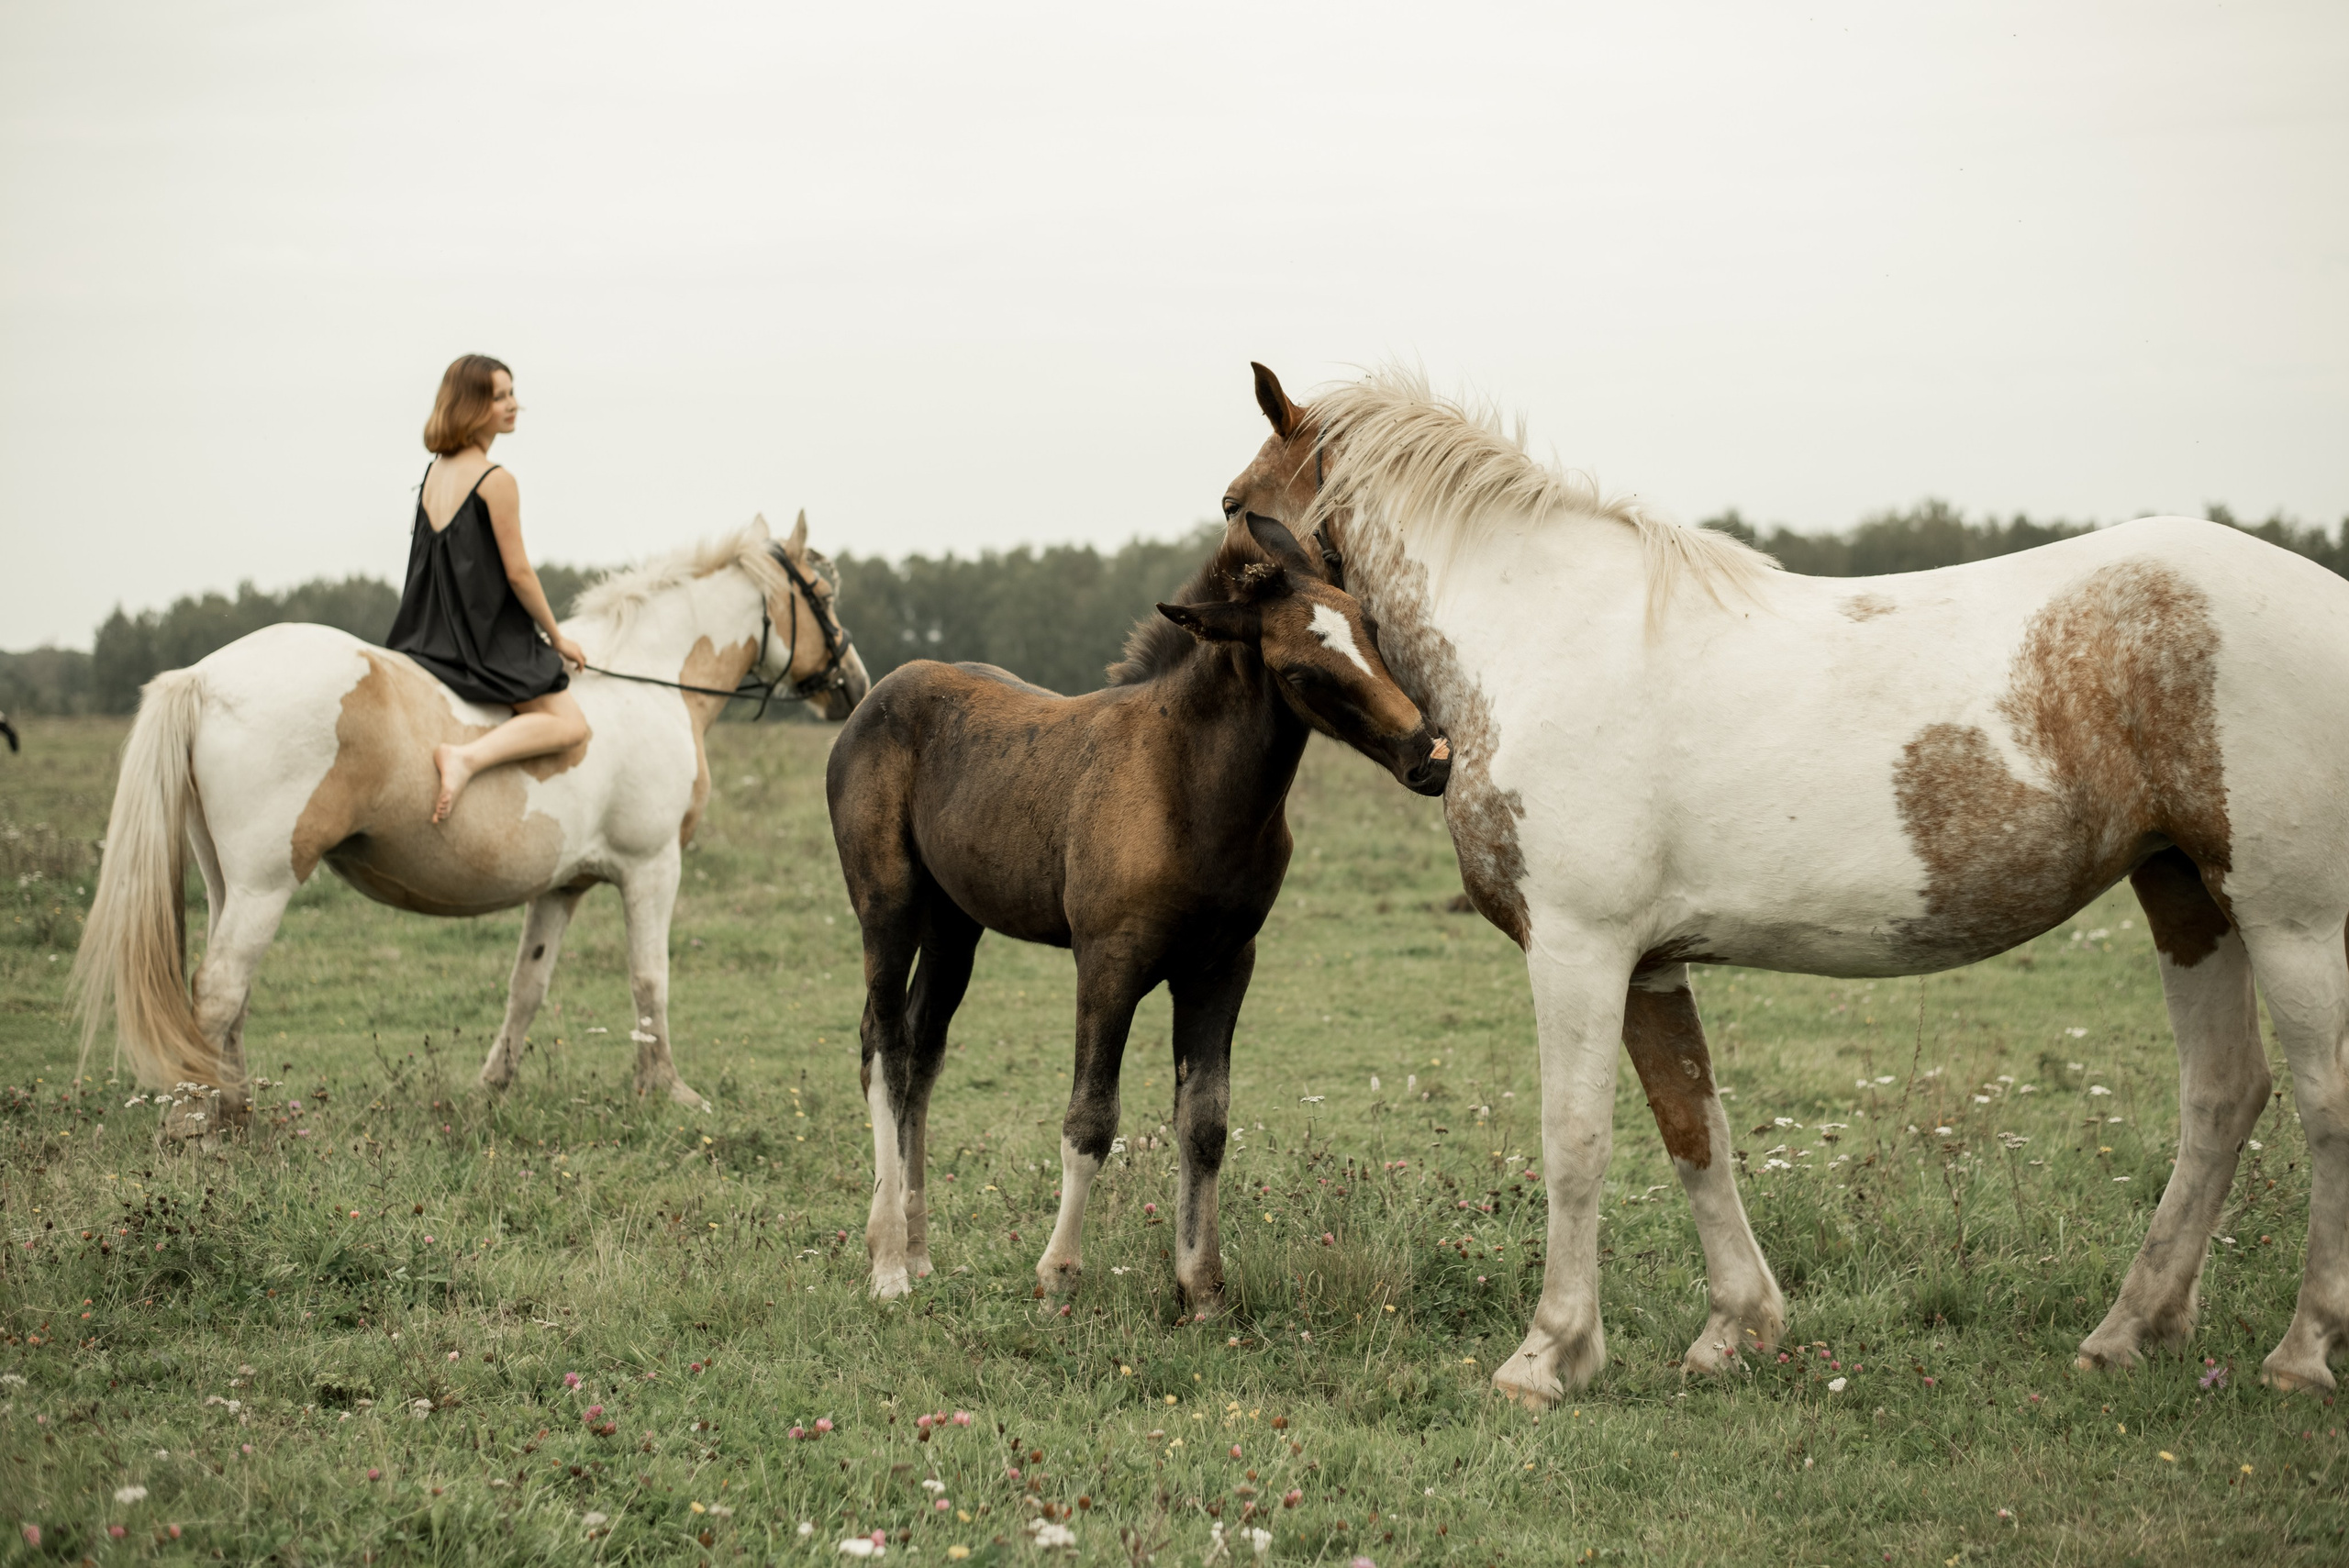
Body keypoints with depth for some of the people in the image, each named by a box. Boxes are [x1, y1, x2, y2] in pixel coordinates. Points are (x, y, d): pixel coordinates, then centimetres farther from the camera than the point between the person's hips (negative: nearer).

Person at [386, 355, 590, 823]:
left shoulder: (434, 473, 10)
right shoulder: (497, 482, -15)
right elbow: (517, 573, -15)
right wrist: (557, 636, -2)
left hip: (429, 641, 8)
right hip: (489, 643, -8)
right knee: (569, 723, -4)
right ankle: (468, 757, -24)